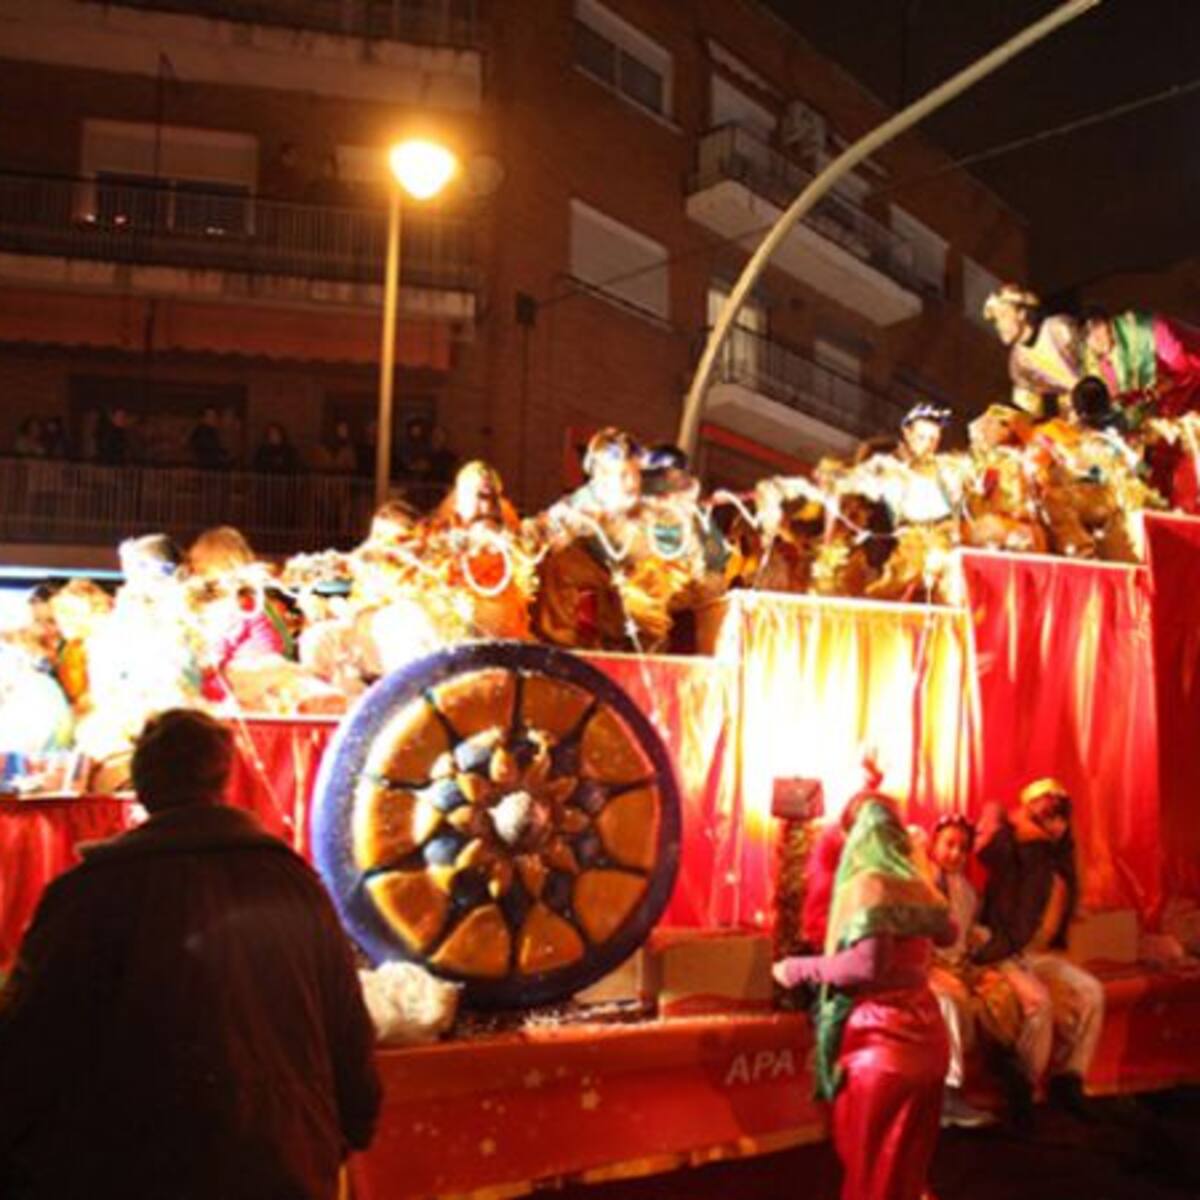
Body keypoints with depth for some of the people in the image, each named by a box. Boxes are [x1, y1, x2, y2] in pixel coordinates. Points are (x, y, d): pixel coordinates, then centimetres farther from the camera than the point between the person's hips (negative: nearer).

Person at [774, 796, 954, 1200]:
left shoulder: (867, 884, -13)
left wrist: (798, 969, -14)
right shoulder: (916, 883, 9)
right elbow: (947, 933, 29)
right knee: (908, 1166, 18)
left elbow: (868, 965, -26)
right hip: (924, 1040, 8)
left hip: (880, 1045, -7)